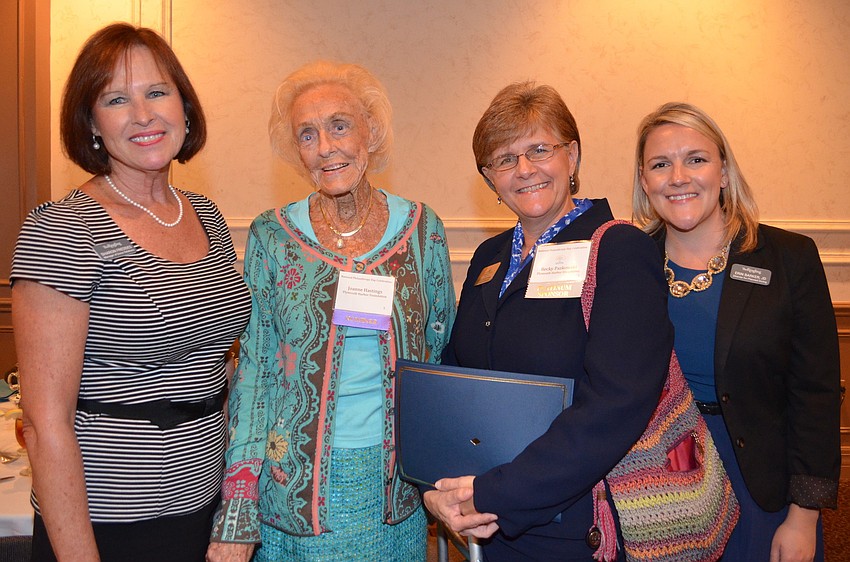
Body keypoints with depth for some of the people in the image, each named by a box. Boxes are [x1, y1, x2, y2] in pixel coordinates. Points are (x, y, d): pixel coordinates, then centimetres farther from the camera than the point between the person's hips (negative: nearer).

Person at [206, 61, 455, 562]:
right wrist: (235, 520, -9)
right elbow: (252, 370, -4)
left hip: (394, 485, 1)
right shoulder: (272, 237, -4)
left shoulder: (422, 229, -1)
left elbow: (442, 353, 6)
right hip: (294, 485, -1)